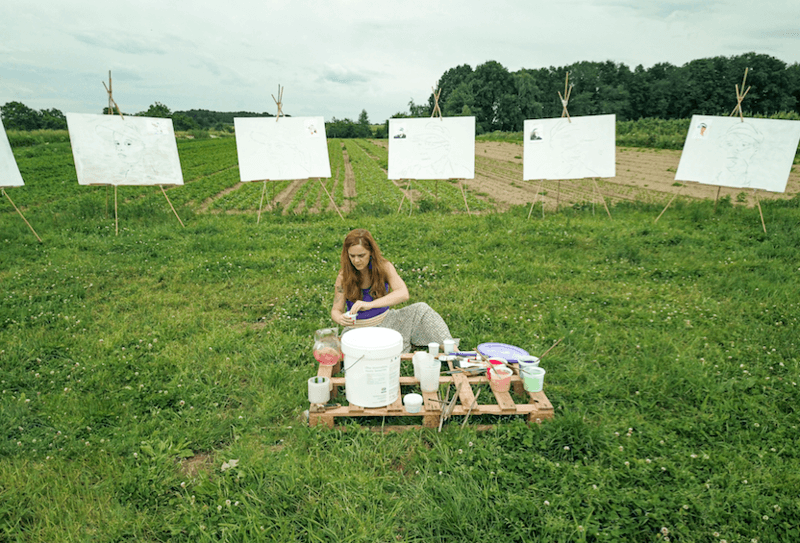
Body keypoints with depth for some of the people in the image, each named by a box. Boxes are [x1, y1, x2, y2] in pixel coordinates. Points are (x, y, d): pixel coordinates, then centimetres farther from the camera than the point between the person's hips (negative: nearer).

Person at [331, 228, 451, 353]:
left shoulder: (384, 267, -13)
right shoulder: (344, 276, -12)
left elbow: (403, 294, -29)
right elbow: (336, 310, -8)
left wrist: (370, 305, -43)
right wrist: (340, 319, -35)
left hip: (385, 320, 2)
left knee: (421, 309, -17)